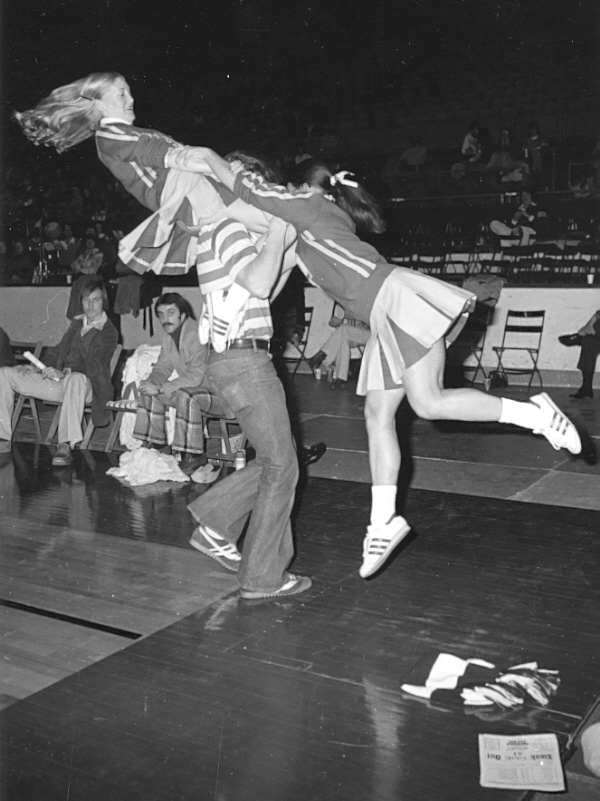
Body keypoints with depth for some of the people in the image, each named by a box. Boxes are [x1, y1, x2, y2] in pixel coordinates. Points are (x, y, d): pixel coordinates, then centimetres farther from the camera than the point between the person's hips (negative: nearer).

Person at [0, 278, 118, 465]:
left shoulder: (108, 332, -3)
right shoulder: (77, 323, 19)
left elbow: (94, 366, -16)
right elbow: (59, 350, 21)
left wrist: (63, 372, -31)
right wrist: (37, 367, 3)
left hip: (86, 385, -7)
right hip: (59, 381, 8)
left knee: (76, 379, -46)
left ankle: (65, 446, -50)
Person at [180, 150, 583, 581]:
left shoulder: (311, 204, 5)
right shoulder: (316, 222, 30)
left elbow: (251, 190, -2)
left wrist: (210, 159, 11)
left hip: (395, 297, -10)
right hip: (384, 319, 10)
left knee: (428, 402, -17)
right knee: (378, 416, 2)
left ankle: (533, 412, -9)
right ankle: (384, 522, 2)